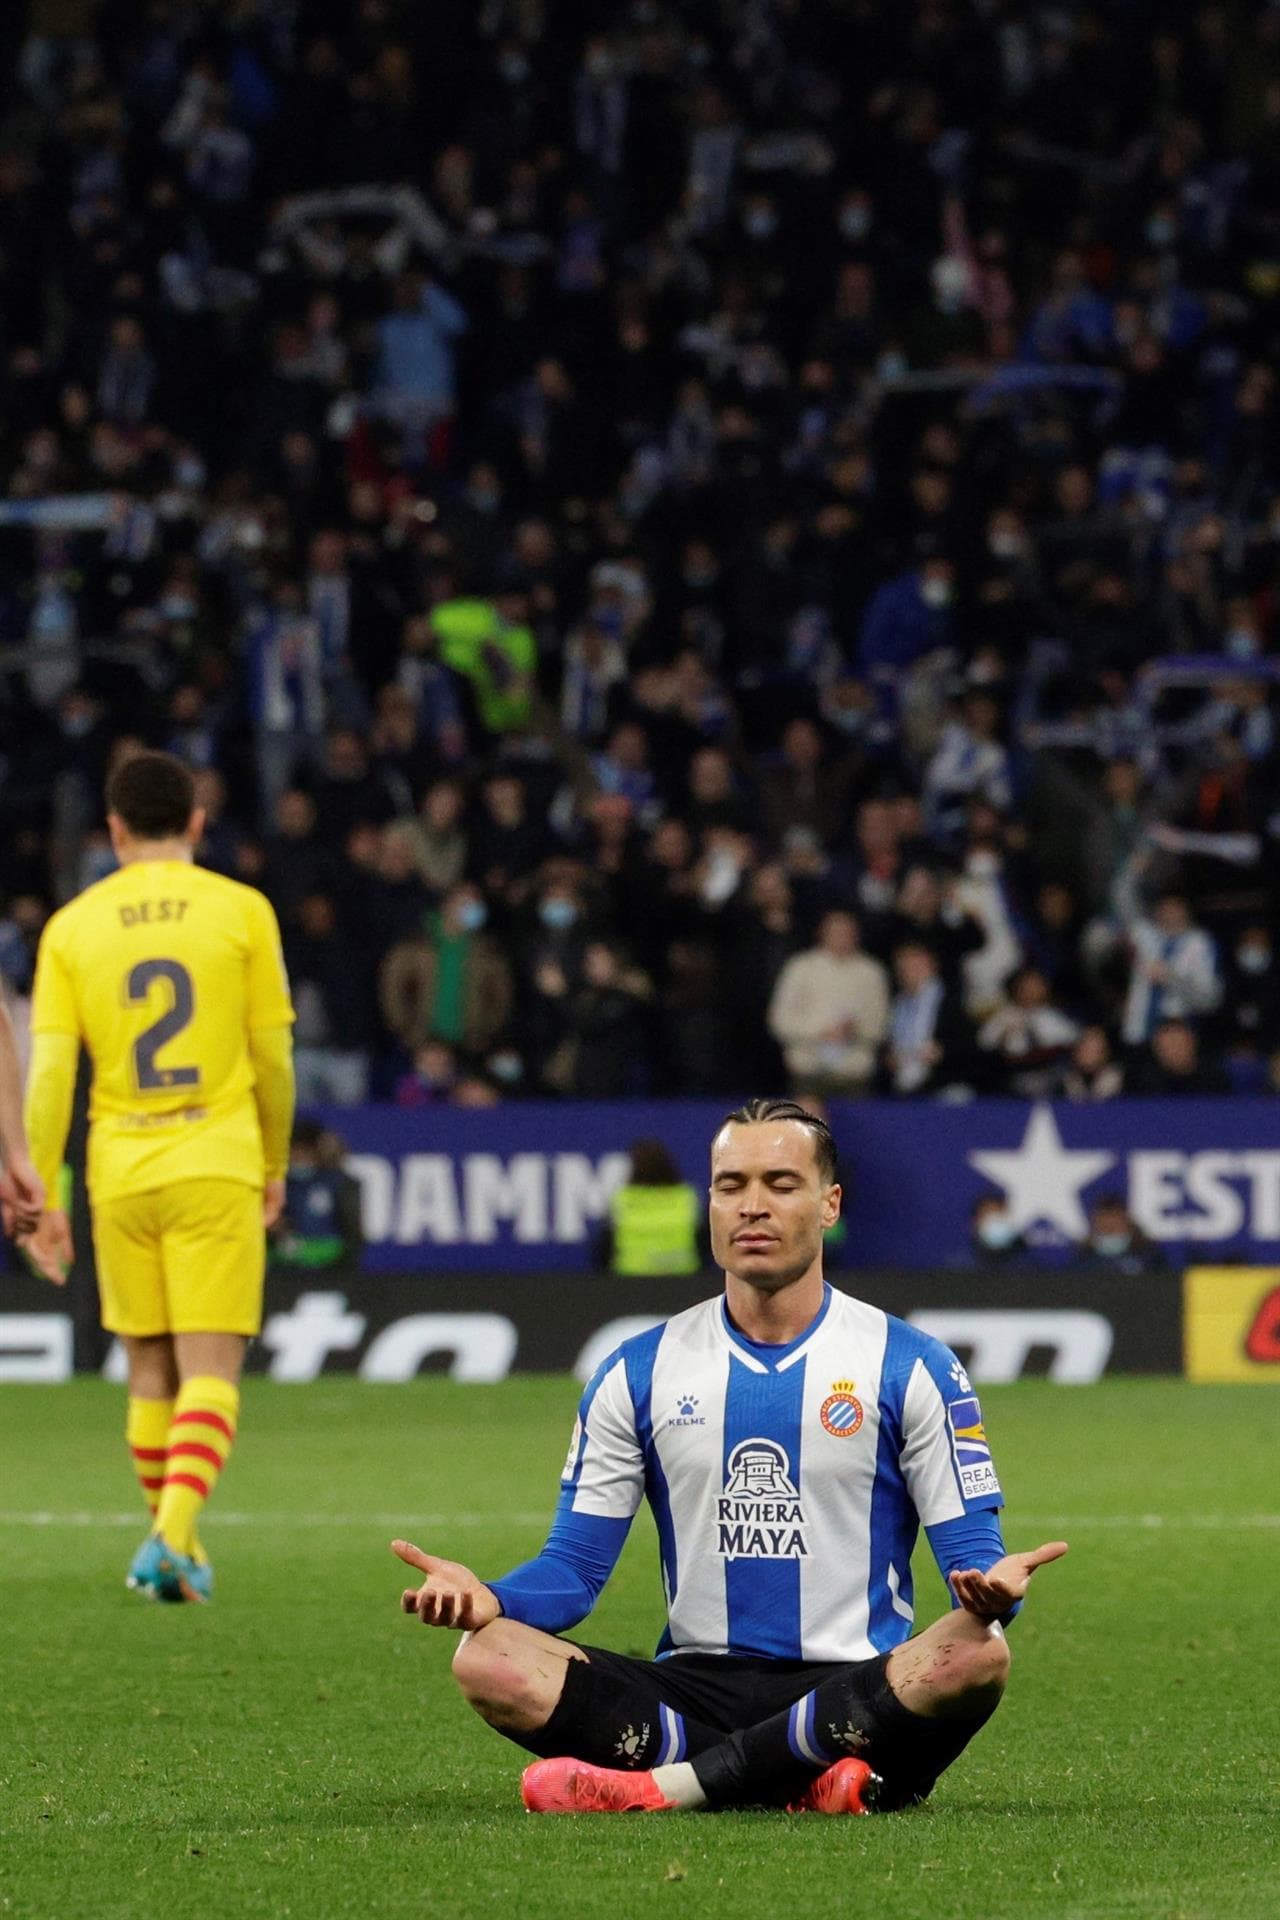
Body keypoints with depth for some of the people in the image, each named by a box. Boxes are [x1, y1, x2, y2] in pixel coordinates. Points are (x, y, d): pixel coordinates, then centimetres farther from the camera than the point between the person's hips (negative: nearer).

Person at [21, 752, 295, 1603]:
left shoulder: (72, 927, 3)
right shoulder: (241, 911, -1)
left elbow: (49, 1073, -2)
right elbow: (273, 1058, 3)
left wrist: (41, 1197, 2)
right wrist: (276, 1165, 17)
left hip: (120, 1173, 2)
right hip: (217, 1165, -2)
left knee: (150, 1368, 15)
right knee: (211, 1368, -5)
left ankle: (169, 1542, 22)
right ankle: (176, 1535, -23)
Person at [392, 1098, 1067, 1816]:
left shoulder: (911, 1366, 4)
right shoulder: (638, 1373, 10)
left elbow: (971, 1550, 1)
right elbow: (575, 1568, 9)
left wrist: (991, 1589, -25)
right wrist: (488, 1597, -14)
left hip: (856, 1695, -2)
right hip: (694, 1688, 2)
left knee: (976, 1655, -35)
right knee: (490, 1660, -23)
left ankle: (669, 1784, -32)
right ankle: (806, 1780, -31)